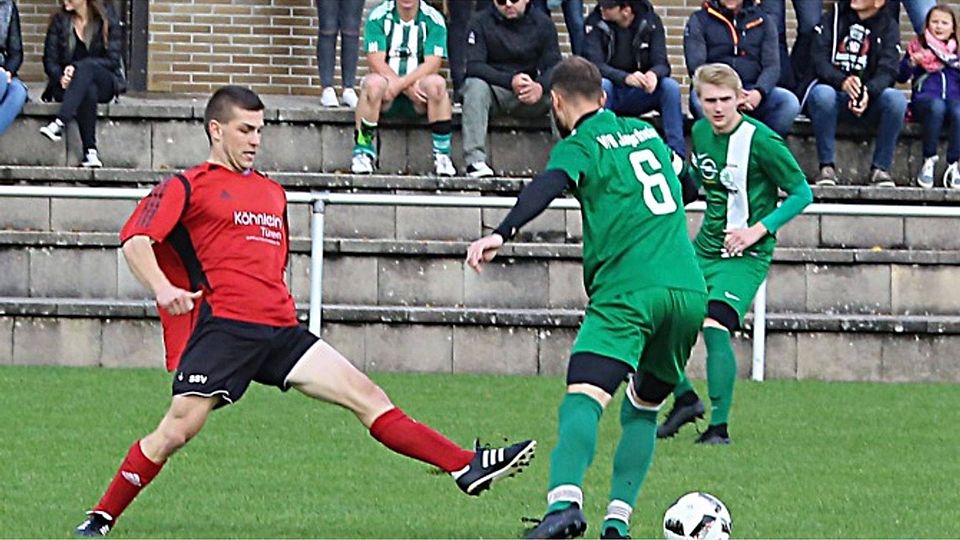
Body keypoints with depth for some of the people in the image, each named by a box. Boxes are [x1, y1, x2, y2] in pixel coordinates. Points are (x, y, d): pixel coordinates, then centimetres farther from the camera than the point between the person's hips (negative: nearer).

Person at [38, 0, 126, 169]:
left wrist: (76, 67, -19)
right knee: (88, 91, -36)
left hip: (104, 84, -1)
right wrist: (61, 77, -19)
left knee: (85, 67, -36)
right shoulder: (59, 21, 7)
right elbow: (50, 61, 5)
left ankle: (59, 124, -50)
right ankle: (90, 153, -47)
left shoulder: (107, 20, -1)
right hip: (68, 86, 1)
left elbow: (113, 61, -7)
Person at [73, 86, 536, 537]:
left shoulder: (272, 193, 25)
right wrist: (162, 288, -25)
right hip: (223, 327, -6)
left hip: (280, 331, 6)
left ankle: (467, 468, -8)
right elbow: (135, 240, -9)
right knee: (179, 428, -13)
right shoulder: (189, 187, 3)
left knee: (367, 396, -3)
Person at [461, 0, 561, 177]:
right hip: (494, 91, -2)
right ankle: (475, 160, -40)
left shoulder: (542, 24, 3)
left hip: (531, 94, 2)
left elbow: (554, 66, -5)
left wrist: (540, 87, -30)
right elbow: (473, 65, -15)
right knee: (475, 85, -33)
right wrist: (510, 81, -30)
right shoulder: (481, 23, -3)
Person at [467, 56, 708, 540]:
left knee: (584, 398, -21)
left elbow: (548, 186, -19)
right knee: (643, 408, 22)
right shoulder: (647, 133, 23)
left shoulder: (580, 146, 3)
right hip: (689, 289, 6)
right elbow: (689, 185, 39)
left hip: (627, 290, -6)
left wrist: (502, 233, -32)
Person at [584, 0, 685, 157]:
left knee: (670, 86, -26)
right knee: (601, 85, -34)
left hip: (640, 94, 2)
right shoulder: (595, 22, -10)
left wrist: (654, 74, -38)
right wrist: (626, 78, -39)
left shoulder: (651, 21, -5)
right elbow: (594, 65, -20)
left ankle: (677, 154, -25)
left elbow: (661, 63, -12)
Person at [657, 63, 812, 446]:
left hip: (745, 256, -7)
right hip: (703, 249, 7)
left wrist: (758, 230, -18)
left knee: (714, 326, -25)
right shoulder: (700, 133, 5)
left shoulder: (759, 140, -15)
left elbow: (802, 193, -10)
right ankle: (685, 398, 21)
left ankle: (719, 427, -16)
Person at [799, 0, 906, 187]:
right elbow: (819, 60, -7)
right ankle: (827, 166, -25)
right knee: (822, 94, -36)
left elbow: (887, 71, -7)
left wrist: (868, 92, -30)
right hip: (833, 89, -1)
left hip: (870, 97, 1)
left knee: (896, 99, -29)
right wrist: (842, 81, -29)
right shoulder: (832, 18, 5)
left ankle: (880, 168, -18)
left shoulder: (888, 27, 7)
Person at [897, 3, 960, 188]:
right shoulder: (918, 46, 15)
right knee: (936, 106, -38)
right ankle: (929, 161, -29)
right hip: (925, 96, -1)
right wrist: (911, 62, -11)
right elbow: (901, 77, 8)